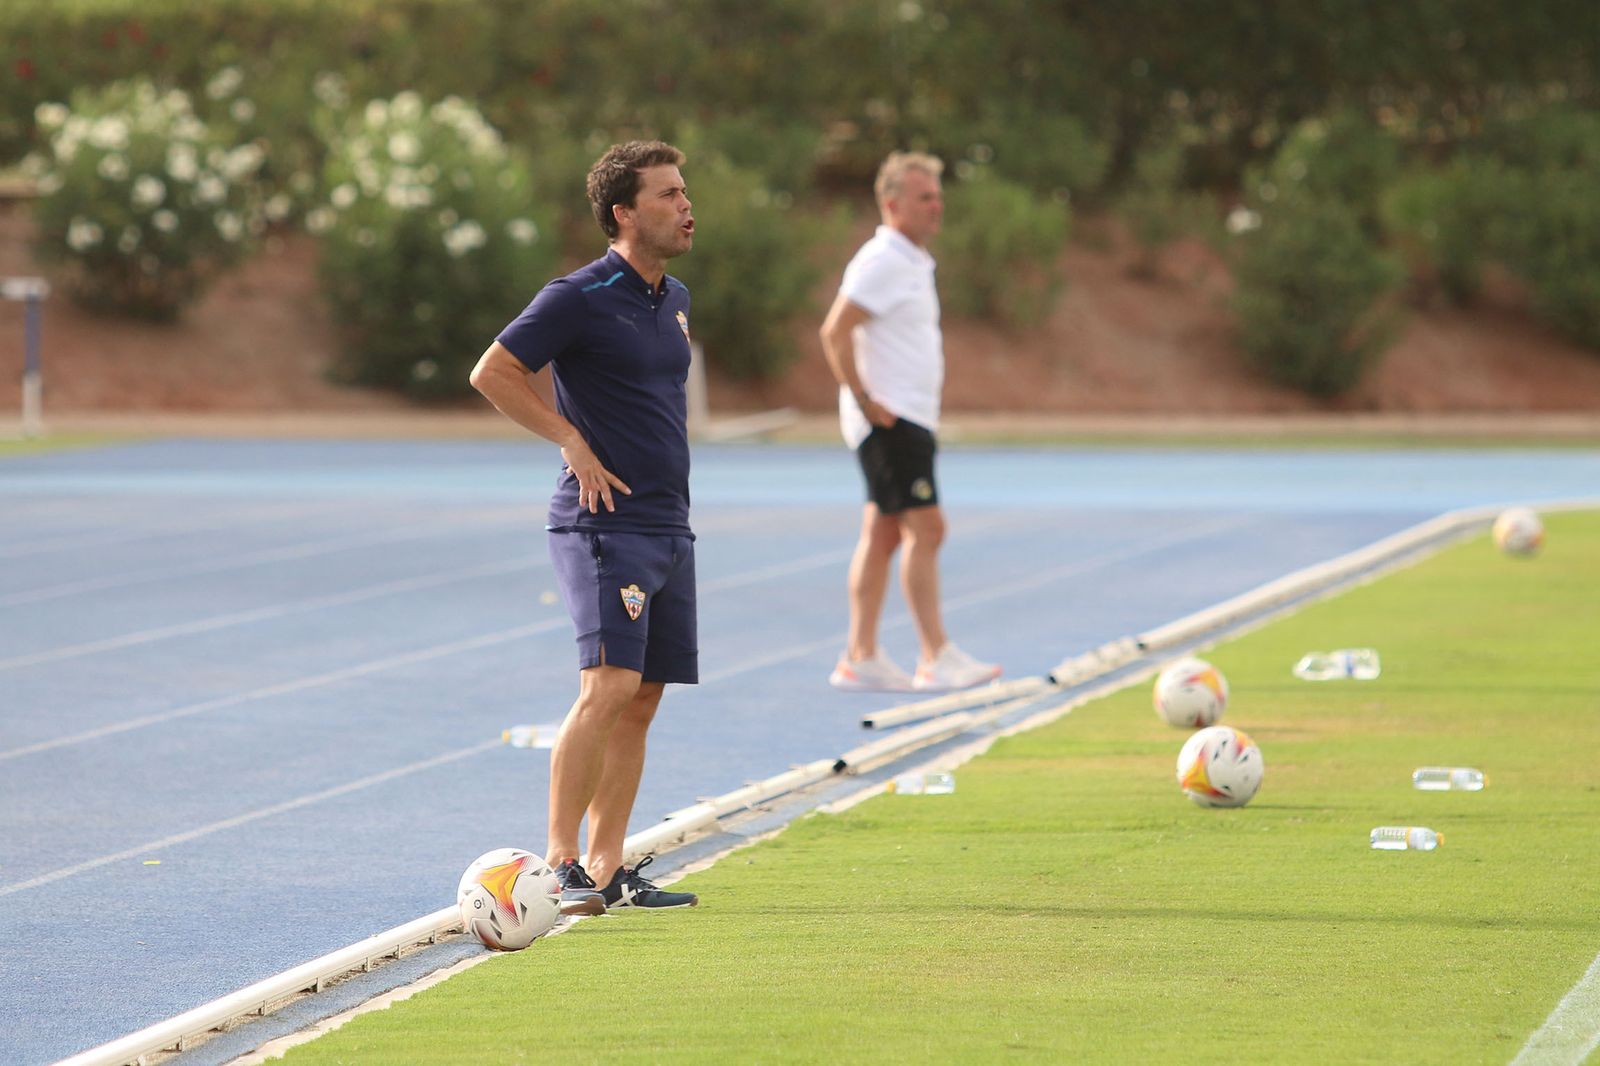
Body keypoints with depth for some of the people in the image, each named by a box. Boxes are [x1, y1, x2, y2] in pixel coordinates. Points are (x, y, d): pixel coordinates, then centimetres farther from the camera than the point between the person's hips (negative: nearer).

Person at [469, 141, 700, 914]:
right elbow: (492, 373, -10)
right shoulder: (580, 298, -10)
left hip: (669, 525, 8)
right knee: (610, 685, -18)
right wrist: (571, 440, -12)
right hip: (605, 524, -8)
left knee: (641, 703, 7)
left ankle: (606, 869, 12)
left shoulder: (675, 299, 15)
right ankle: (559, 865, -14)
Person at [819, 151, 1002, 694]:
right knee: (924, 528, -12)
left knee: (882, 535, 8)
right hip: (890, 420, -10)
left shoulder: (913, 262, 18)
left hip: (911, 420, 10)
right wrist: (864, 400, -19)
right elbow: (835, 331, -20)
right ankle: (936, 657, -14)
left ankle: (861, 658, 9)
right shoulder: (882, 262, -13)